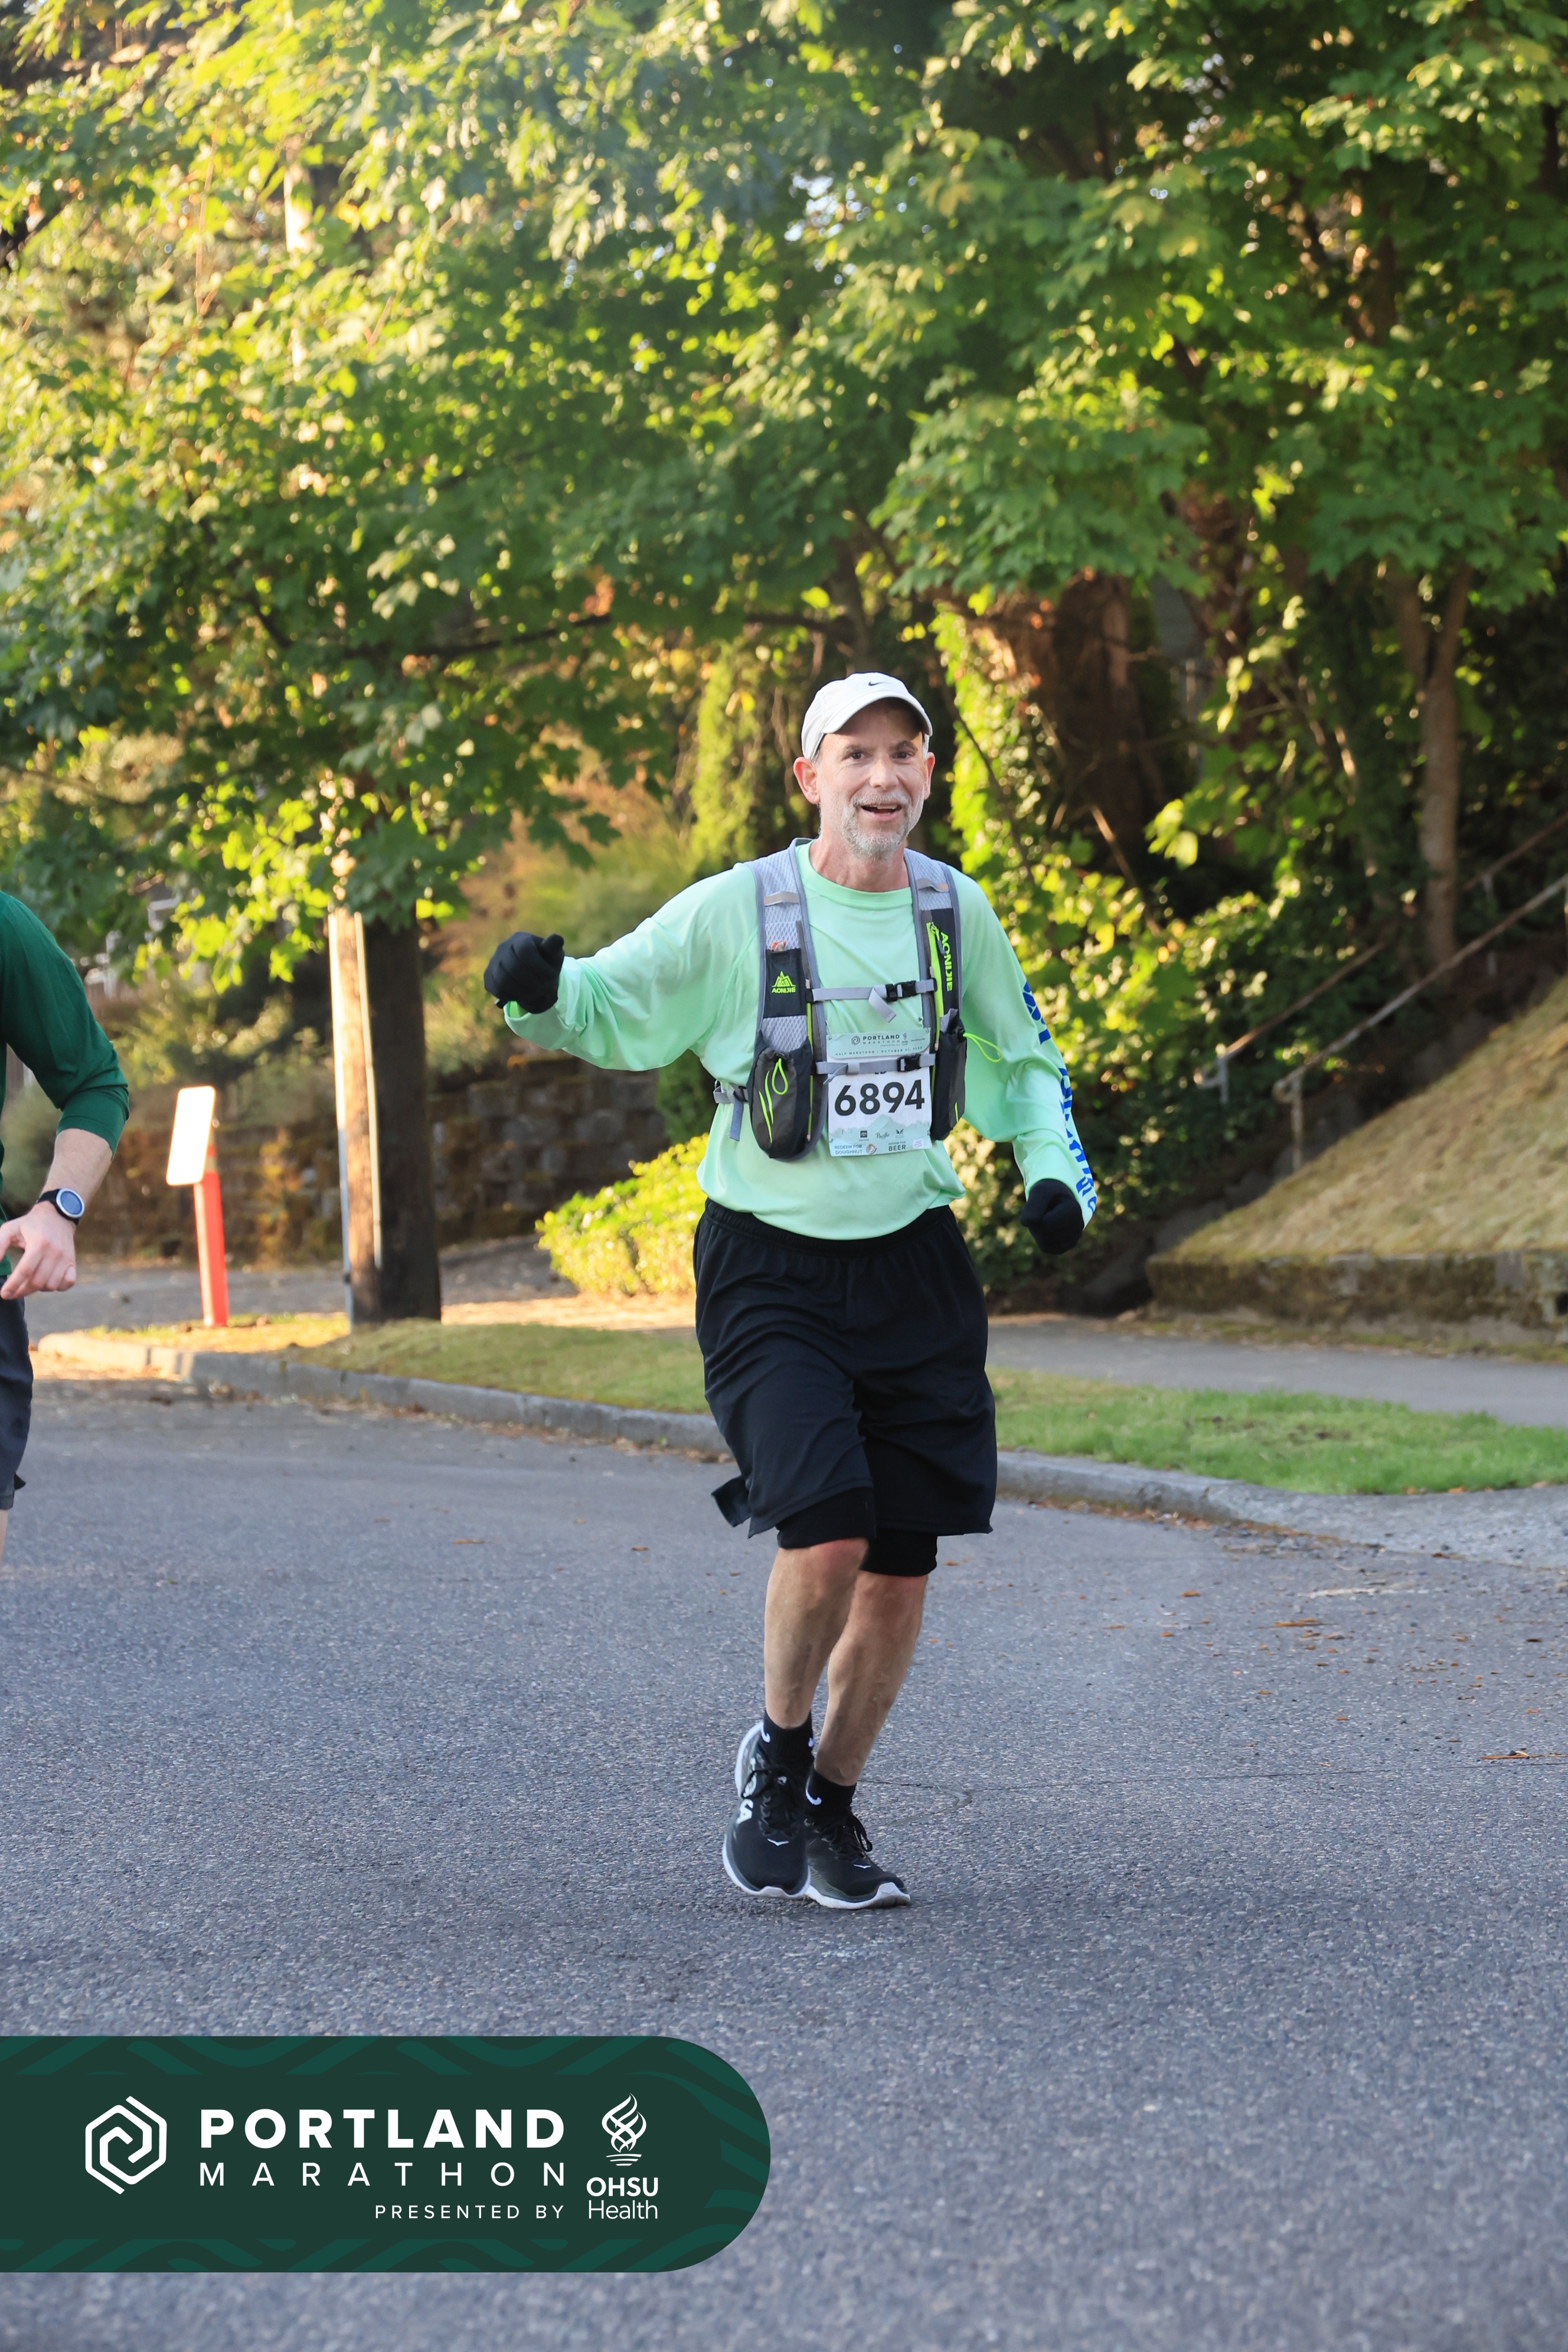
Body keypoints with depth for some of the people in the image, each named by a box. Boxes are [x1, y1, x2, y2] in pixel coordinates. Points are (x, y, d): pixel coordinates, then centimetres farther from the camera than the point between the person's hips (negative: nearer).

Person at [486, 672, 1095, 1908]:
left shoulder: (958, 913, 4)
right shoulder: (735, 912, -8)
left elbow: (1023, 1062, 20)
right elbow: (612, 1009, 2)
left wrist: (1055, 1166, 3)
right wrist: (540, 990, -20)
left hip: (914, 1269, 4)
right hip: (771, 1271, -4)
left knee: (901, 1572, 3)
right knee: (827, 1536, -19)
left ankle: (832, 1808, 23)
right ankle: (776, 1753, 9)